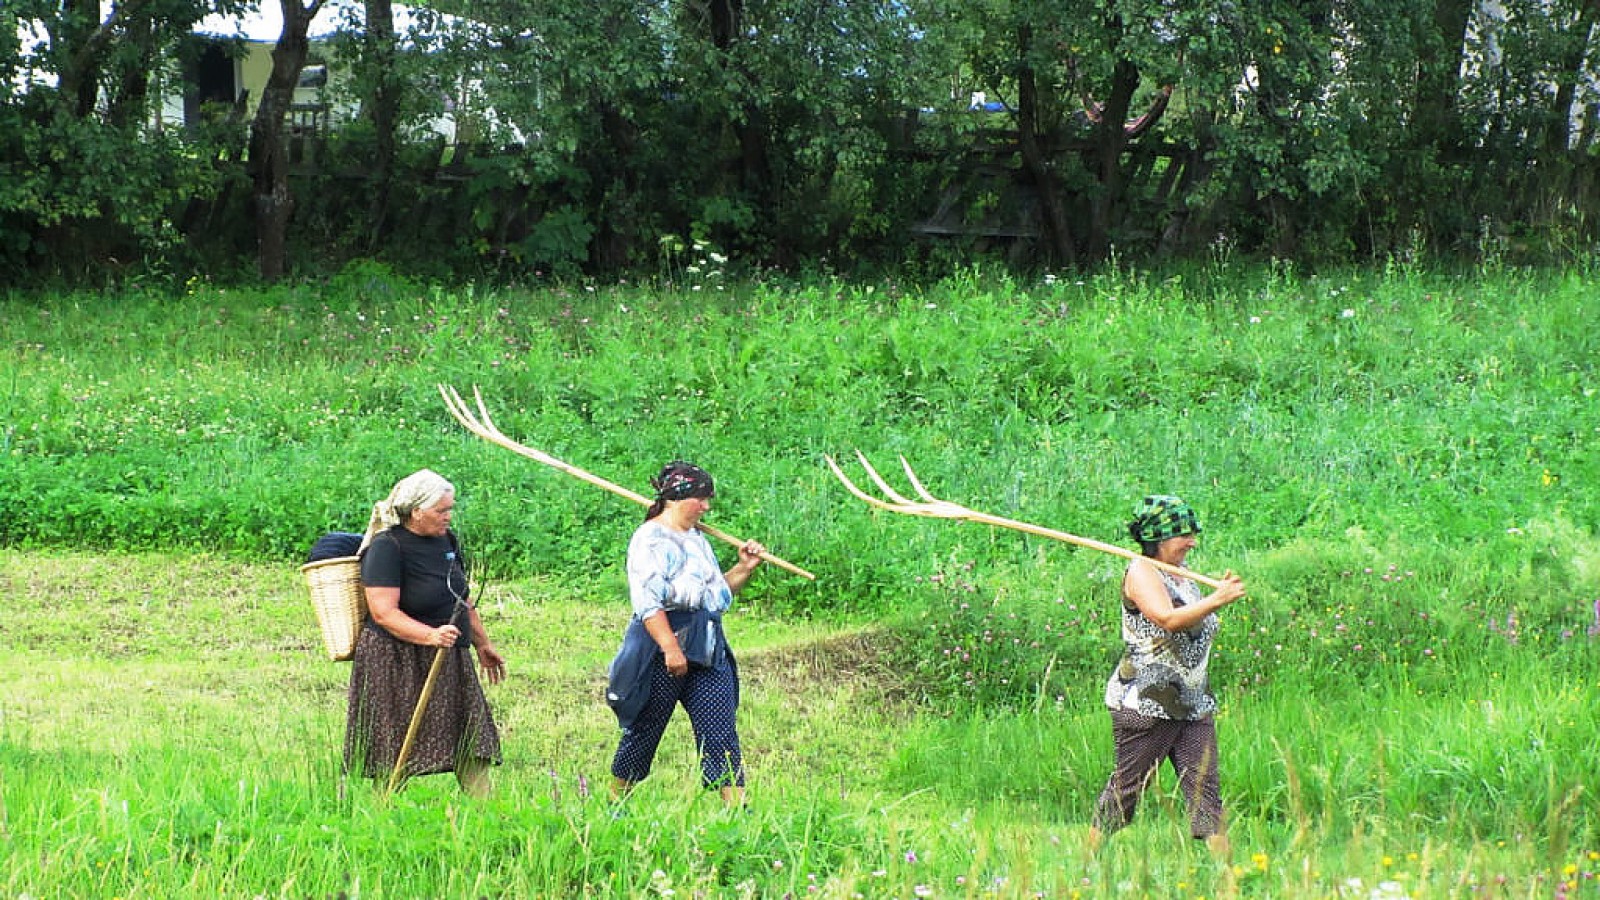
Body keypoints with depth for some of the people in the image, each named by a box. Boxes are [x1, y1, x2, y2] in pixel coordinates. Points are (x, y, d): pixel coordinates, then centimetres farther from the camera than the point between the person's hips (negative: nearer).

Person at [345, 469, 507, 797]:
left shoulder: (447, 540, 9)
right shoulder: (386, 548, -16)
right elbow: (384, 613, -23)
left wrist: (483, 643, 27)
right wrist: (431, 636, -34)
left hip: (451, 660, 7)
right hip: (395, 662, -7)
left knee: (473, 741, 2)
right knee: (394, 756, -3)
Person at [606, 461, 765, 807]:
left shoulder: (697, 540, 20)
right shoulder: (650, 540, -8)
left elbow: (717, 593, 29)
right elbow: (647, 600, -18)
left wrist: (743, 568, 14)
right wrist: (670, 647, -25)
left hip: (708, 651, 8)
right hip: (661, 652, -7)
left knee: (721, 733, -3)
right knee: (644, 731, 3)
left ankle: (737, 808, -9)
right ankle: (615, 803, 18)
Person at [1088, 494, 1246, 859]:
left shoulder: (1182, 575, 17)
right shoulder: (1141, 573, -9)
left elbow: (1201, 628, 22)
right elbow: (1168, 619, -25)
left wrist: (1222, 594, 7)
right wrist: (1217, 600, -27)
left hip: (1193, 702, 8)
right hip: (1145, 702, -8)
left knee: (1204, 781, -2)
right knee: (1127, 784, -2)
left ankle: (1222, 860, -7)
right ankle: (1091, 855, 8)